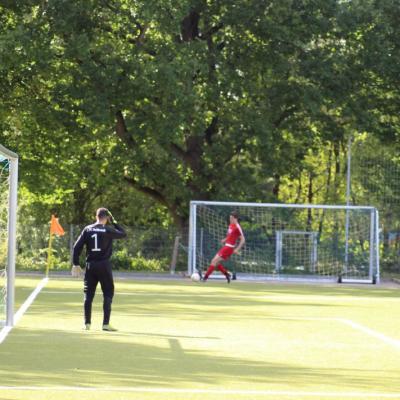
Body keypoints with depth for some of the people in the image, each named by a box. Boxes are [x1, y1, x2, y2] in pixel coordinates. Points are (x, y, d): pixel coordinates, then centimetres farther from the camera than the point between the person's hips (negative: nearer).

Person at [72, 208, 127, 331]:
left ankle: (87, 323, 11)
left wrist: (76, 264, 6)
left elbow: (77, 247, 0)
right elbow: (123, 234, 8)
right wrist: (114, 222, 14)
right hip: (104, 265, -3)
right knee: (108, 294, 4)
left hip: (90, 265, 3)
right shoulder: (108, 230, -6)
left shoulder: (87, 229, 3)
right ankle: (106, 324, -3)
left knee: (88, 294, 10)